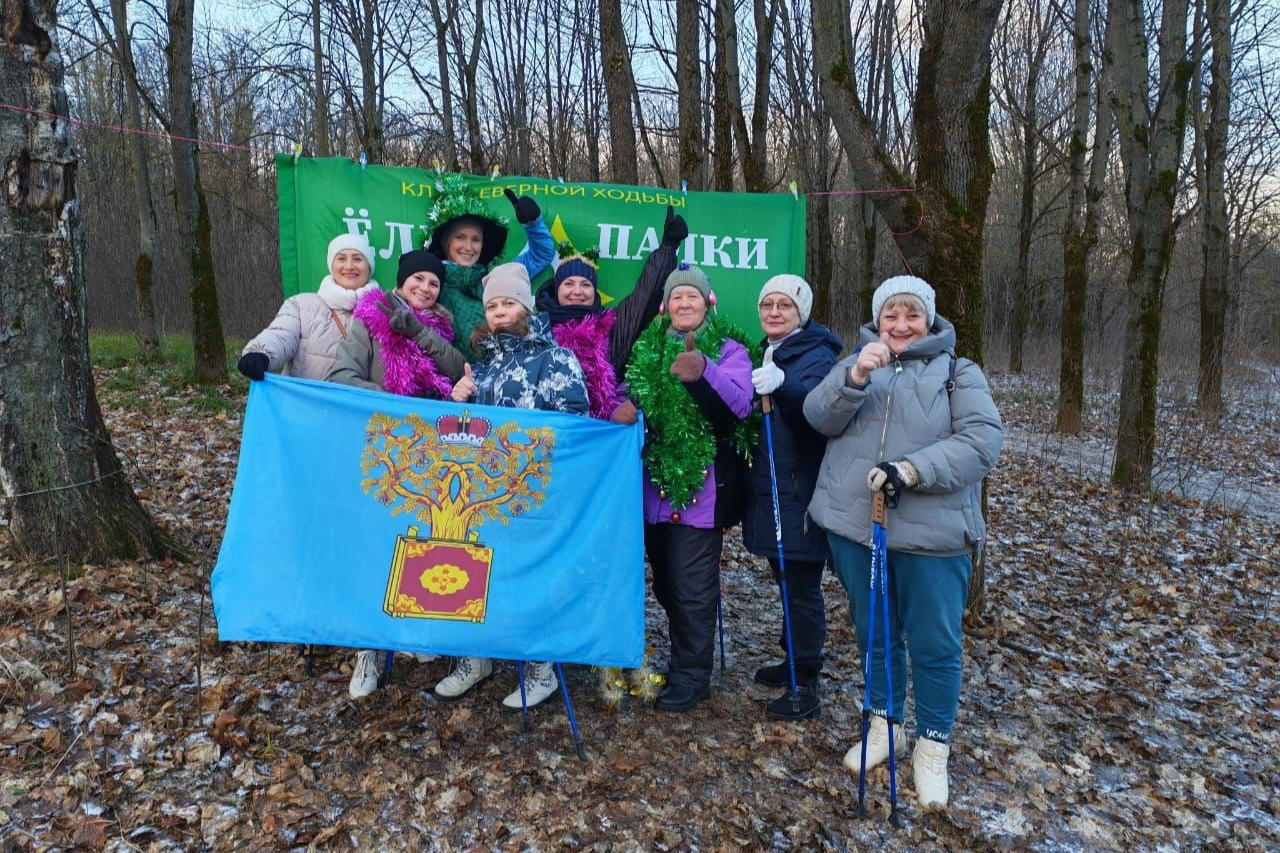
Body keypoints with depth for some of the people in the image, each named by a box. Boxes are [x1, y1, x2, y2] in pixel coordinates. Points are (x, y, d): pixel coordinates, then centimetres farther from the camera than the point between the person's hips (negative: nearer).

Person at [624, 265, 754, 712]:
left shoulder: (728, 348, -2)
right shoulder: (648, 347, 12)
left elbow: (739, 404, -18)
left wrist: (703, 374, -34)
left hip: (703, 488, -5)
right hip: (655, 486, 5)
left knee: (692, 588, 0)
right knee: (665, 583, 14)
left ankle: (691, 675, 16)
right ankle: (685, 659, 31)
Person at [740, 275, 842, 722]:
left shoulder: (817, 356, -11)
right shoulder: (764, 353, 13)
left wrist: (783, 385, -48)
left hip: (802, 490, -8)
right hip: (769, 486, 8)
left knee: (802, 587, -1)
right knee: (786, 579, 19)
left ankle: (805, 687, 10)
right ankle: (794, 660, 34)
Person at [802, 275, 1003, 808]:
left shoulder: (958, 372, 4)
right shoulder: (857, 365, 12)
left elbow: (983, 439, -10)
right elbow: (819, 417, -5)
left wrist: (912, 470, -23)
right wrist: (854, 377, -23)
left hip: (932, 530, -2)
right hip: (855, 524, 3)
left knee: (934, 644, 6)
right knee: (875, 634, 17)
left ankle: (933, 745, 26)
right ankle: (883, 725, 36)